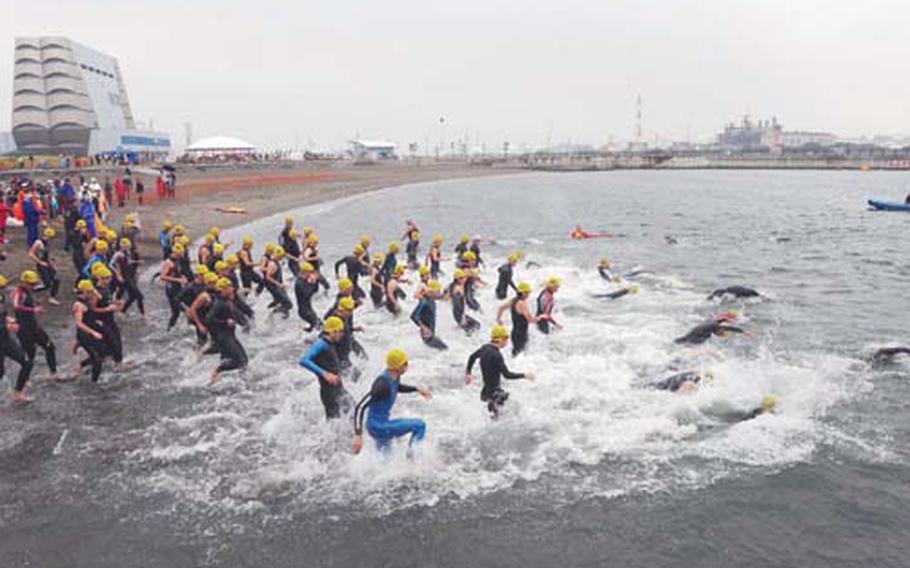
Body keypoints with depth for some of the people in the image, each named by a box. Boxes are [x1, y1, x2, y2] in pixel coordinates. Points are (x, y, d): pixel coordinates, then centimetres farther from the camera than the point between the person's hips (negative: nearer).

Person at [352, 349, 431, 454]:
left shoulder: (395, 377, 0)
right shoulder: (383, 383, -27)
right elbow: (360, 407, -28)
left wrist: (417, 389, 18)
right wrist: (358, 435, -32)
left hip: (381, 425, 10)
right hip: (378, 427, -10)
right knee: (420, 425, -14)